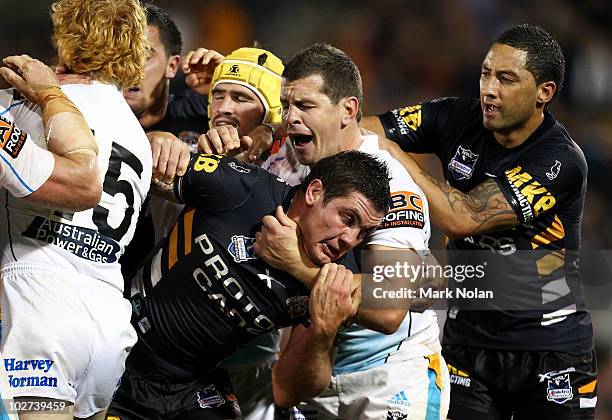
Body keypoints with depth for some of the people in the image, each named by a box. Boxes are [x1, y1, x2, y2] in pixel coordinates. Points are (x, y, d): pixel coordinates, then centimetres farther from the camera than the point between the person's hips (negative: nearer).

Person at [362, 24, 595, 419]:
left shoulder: (561, 161, -18)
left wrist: (391, 152, -19)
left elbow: (462, 218, -24)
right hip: (469, 339, 4)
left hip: (551, 350, -4)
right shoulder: (461, 118, -2)